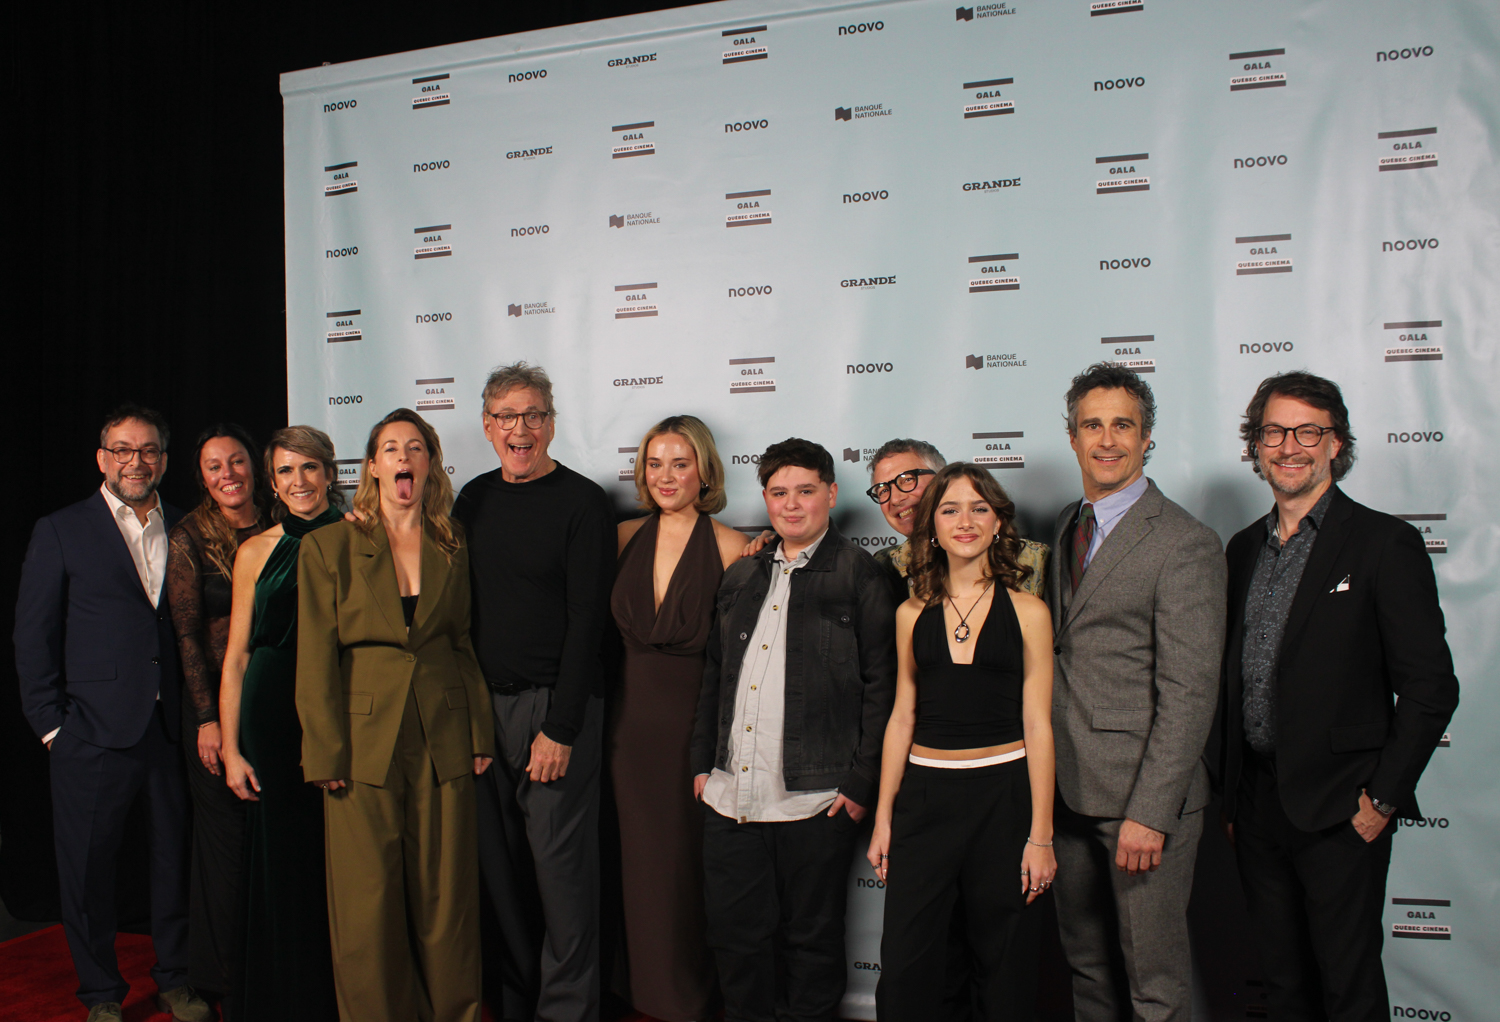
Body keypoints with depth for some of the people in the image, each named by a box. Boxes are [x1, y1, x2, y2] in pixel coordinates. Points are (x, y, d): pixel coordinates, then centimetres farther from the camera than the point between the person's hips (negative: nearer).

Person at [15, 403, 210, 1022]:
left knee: (175, 856, 11)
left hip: (174, 729, 3)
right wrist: (50, 725, -4)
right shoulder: (61, 531, 2)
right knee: (88, 864, 7)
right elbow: (33, 638, 0)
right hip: (93, 731, -2)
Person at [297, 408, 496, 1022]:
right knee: (369, 906, 5)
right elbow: (316, 659, -3)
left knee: (446, 899, 9)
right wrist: (326, 756, -8)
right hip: (365, 740, -2)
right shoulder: (329, 546, 0)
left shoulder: (452, 550, 9)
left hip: (443, 743, 2)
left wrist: (480, 735, 5)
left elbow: (464, 645, 12)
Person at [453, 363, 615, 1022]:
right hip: (482, 701, 5)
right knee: (500, 861, 12)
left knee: (560, 862, -1)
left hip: (555, 704, -5)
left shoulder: (582, 503, -6)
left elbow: (587, 620, -11)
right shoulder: (474, 500, 11)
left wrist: (561, 728, -15)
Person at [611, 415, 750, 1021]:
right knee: (642, 861, 13)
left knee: (691, 861, 6)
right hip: (633, 719, 4)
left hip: (697, 720, -4)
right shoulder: (625, 538, 5)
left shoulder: (730, 548, -8)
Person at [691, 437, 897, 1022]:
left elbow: (881, 684, -6)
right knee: (735, 936, 13)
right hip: (729, 797, 5)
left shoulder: (859, 575, -3)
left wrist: (860, 783, -10)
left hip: (815, 801, -5)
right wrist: (703, 763, 13)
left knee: (812, 940, 10)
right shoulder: (740, 578, 14)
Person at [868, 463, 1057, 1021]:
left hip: (1002, 794, -2)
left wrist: (1041, 834, -7)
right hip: (924, 794, 2)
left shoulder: (1026, 612, -2)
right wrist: (883, 818, 6)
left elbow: (1037, 725, -4)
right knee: (903, 965, 3)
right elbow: (902, 717, 8)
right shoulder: (912, 614, 5)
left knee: (1001, 959, 11)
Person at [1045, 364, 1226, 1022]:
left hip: (1142, 795, -7)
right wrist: (1048, 780, 9)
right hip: (1068, 790, 7)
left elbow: (1189, 691, -16)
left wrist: (1148, 813, -19)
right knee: (1086, 965, 18)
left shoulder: (1186, 544, -11)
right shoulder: (1067, 529, 13)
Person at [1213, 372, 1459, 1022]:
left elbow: (1430, 688, -9)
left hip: (1340, 810, -5)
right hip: (1256, 804, 5)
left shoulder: (1385, 543, -7)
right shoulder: (1244, 548, 10)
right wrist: (1230, 796, 12)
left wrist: (1383, 798, -11)